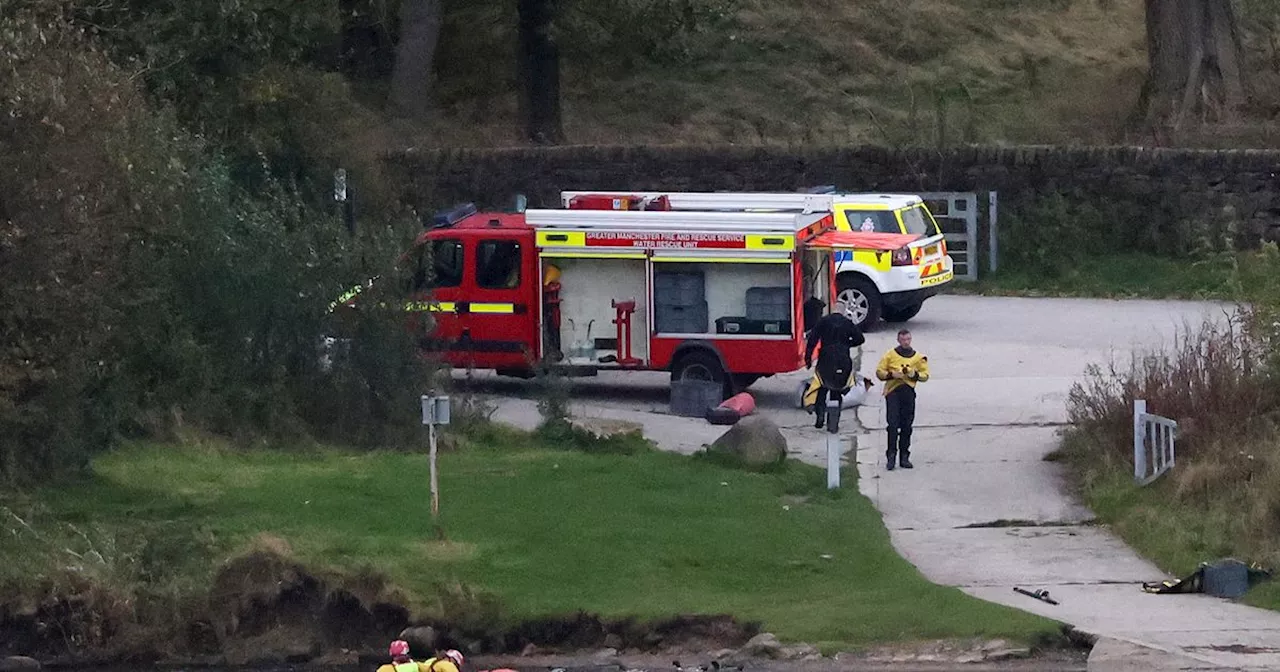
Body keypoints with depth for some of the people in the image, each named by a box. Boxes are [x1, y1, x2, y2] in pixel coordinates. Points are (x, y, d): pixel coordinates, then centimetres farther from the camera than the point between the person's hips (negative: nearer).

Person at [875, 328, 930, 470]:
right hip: (893, 391, -2)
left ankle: (904, 457, 10)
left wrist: (915, 375, -7)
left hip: (908, 393, 2)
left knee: (906, 427, 4)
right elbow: (879, 372, 5)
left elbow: (925, 375, 14)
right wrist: (891, 375, -13)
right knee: (893, 425, -10)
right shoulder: (890, 355, 5)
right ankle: (891, 456, -10)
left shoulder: (918, 357, 11)